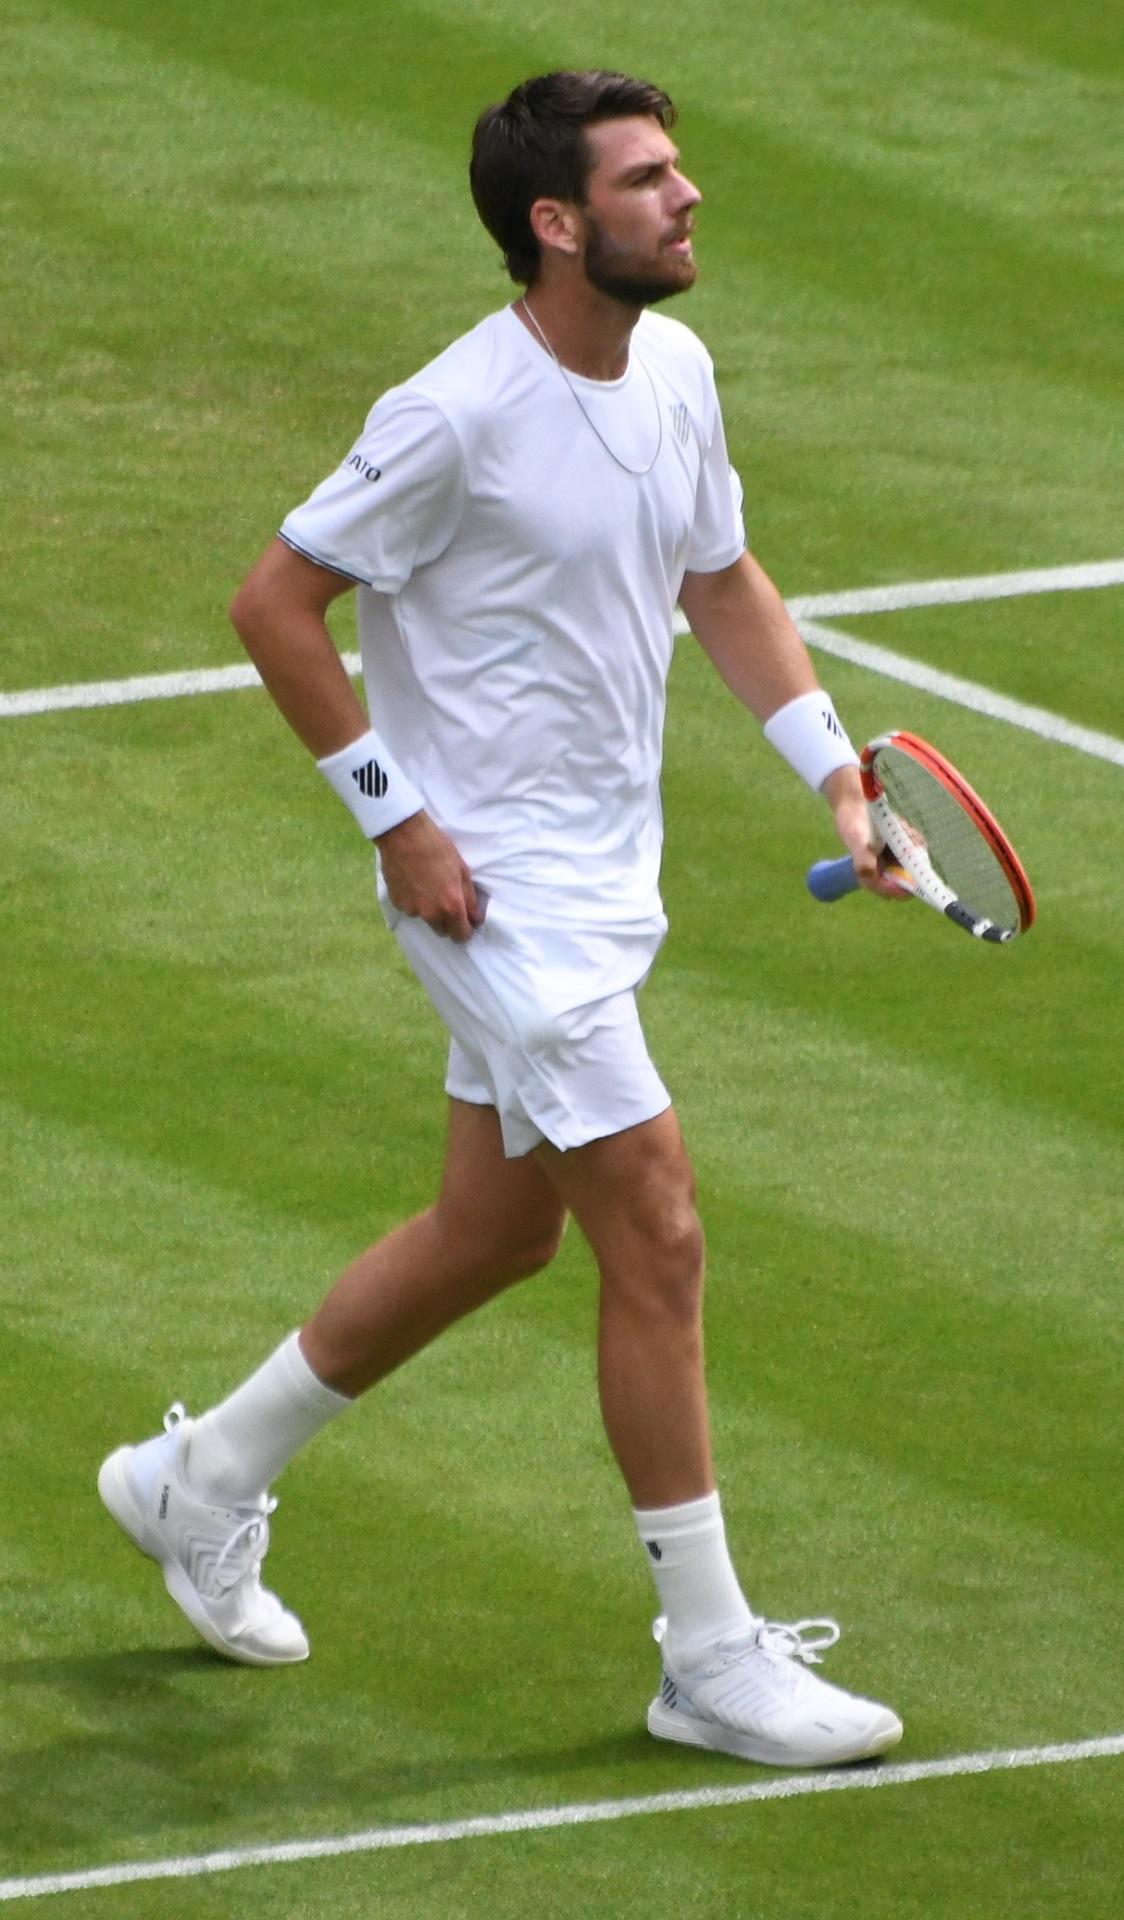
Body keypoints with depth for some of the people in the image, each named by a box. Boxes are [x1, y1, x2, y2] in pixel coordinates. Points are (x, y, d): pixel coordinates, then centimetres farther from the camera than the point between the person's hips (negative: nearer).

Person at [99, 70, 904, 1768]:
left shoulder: (675, 370, 3)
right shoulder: (459, 416, -21)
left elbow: (720, 580, 19)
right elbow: (276, 603, -14)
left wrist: (833, 767, 8)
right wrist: (396, 819, -15)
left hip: (604, 882, 9)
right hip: (496, 889, -9)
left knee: (496, 1233, 19)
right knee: (658, 1243, -8)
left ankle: (206, 1481, 37)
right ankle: (712, 1661, 1)